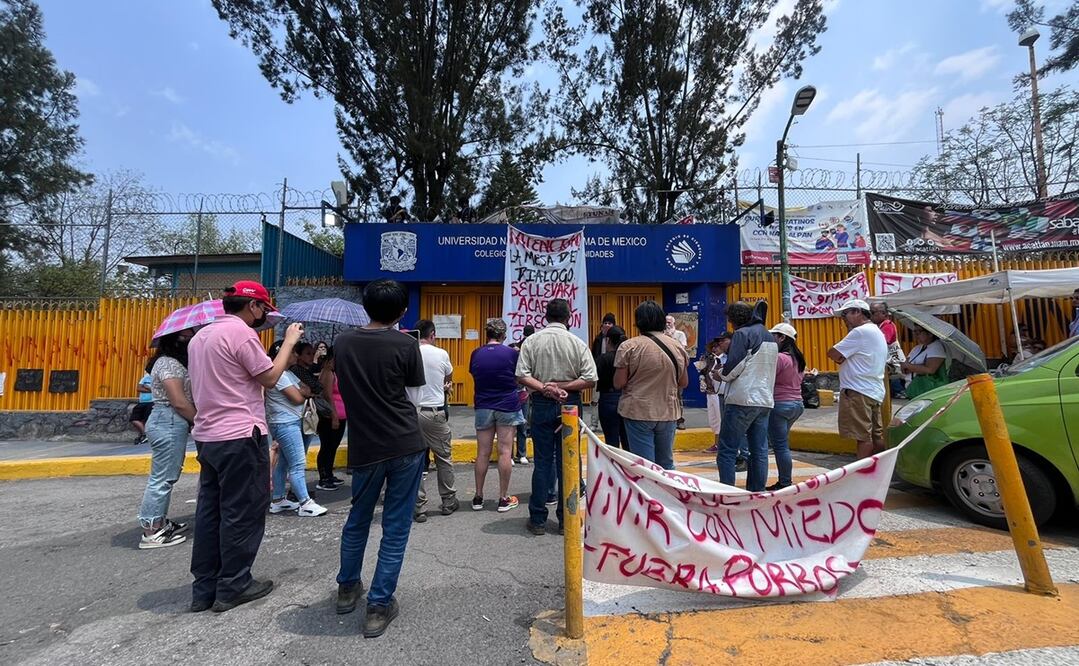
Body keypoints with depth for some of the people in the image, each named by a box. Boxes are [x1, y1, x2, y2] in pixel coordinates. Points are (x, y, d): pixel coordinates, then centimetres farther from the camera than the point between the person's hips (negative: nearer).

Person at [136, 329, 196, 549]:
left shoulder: (175, 363, 17)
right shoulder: (168, 363, -14)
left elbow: (185, 399, 16)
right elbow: (179, 402, -19)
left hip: (170, 423, 10)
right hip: (169, 423, -10)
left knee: (166, 477, 16)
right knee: (162, 478, -4)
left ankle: (159, 522, 26)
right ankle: (151, 532, 4)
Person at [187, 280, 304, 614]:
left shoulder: (201, 336, 14)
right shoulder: (241, 332, -15)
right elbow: (270, 377, -11)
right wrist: (289, 341, -1)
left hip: (207, 435, 9)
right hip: (241, 436, -9)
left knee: (209, 511, 14)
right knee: (242, 512, 3)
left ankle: (204, 588, 23)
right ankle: (233, 586, 14)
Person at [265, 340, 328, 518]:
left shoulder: (289, 373, 16)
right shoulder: (279, 374, -15)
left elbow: (307, 390, 9)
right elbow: (298, 398, -19)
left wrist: (301, 391, -13)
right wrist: (304, 392, 3)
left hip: (290, 422, 10)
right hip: (285, 424, -10)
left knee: (283, 463, 15)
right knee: (298, 464, -9)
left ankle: (277, 500, 23)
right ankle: (305, 504, -7)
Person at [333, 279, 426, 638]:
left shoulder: (343, 342, 1)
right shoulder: (406, 345, -10)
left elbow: (343, 386, 13)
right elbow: (414, 385, 2)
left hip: (364, 447, 4)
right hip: (405, 446, -4)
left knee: (357, 519, 24)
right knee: (395, 528, 8)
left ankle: (347, 587, 41)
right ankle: (379, 606, 15)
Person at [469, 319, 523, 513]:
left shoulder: (476, 354, 0)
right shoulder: (512, 354, -8)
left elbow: (474, 376, 11)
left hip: (483, 407, 3)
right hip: (508, 407, -2)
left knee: (483, 453, 8)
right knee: (505, 453, 2)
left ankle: (478, 497, 17)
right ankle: (504, 499, 8)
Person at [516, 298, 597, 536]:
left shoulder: (532, 341, -2)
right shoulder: (578, 343, -3)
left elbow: (522, 376, -10)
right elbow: (590, 379, -9)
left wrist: (544, 388, -11)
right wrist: (563, 387, -9)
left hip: (541, 405, 0)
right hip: (569, 405, 0)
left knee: (542, 462, 8)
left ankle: (538, 520, 16)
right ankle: (566, 520, 17)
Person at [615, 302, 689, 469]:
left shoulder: (628, 347, -11)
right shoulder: (678, 346, 2)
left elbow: (618, 384, -10)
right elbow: (684, 383, 8)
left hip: (638, 412, -4)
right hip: (669, 412, 4)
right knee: (666, 464, 18)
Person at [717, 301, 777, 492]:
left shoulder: (742, 333, -8)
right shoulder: (770, 337, 18)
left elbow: (732, 367, -15)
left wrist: (721, 374, 5)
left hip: (742, 399, -8)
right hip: (765, 401, 8)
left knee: (727, 449, -4)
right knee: (760, 451, 10)